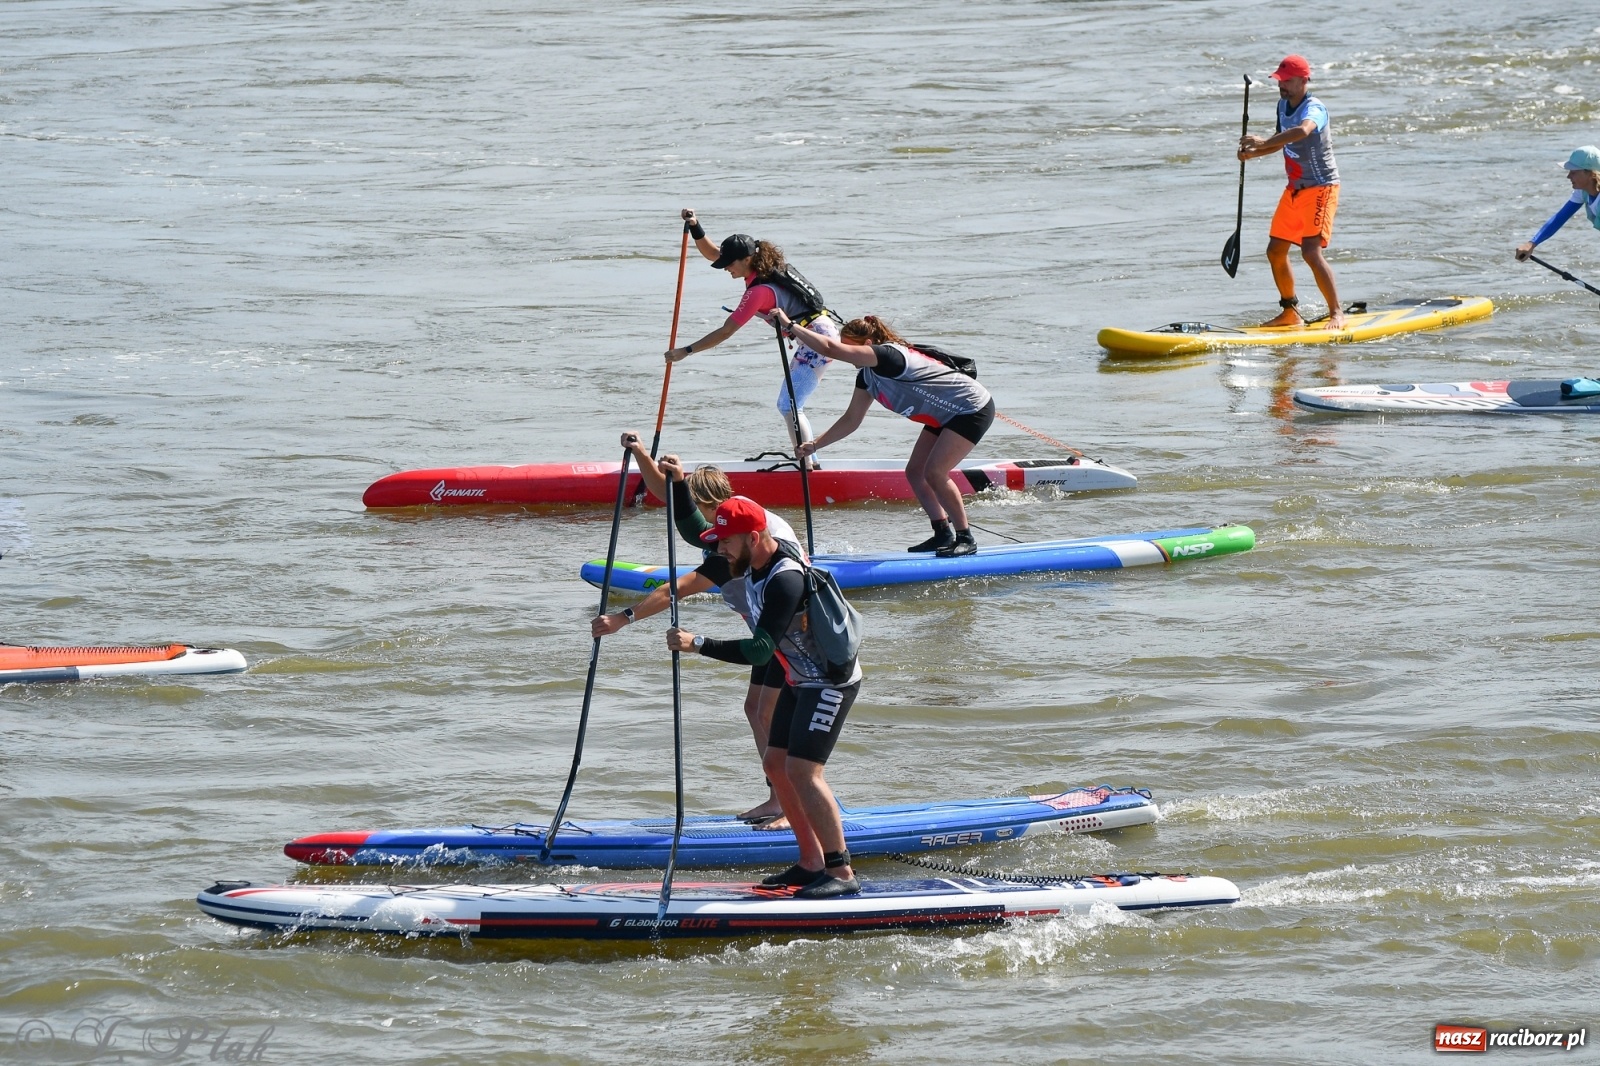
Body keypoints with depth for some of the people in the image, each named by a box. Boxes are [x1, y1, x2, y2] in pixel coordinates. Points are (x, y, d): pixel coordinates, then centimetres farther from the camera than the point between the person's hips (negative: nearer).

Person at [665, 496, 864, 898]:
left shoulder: (785, 580, -30)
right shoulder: (749, 566, 0)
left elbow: (759, 651, -35)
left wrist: (697, 644, -37)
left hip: (833, 681, -11)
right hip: (801, 680, 11)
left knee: (802, 769, -18)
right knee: (776, 763, 10)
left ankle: (841, 872, -16)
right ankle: (811, 863, 15)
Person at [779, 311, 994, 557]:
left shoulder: (888, 355, -26)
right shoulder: (867, 374, 4)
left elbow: (832, 349, -35)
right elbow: (852, 420, 12)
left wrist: (790, 325, -31)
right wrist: (815, 445, 4)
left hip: (973, 409, -10)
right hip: (945, 416, 10)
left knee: (934, 472, -17)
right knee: (915, 472, 6)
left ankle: (965, 539, -7)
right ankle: (943, 535, 12)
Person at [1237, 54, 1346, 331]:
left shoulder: (1314, 108, -20)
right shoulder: (1283, 105, 7)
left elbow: (1303, 131, -43)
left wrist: (1264, 142, -43)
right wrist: (1253, 153, 4)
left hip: (1320, 188, -9)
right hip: (1295, 189, 9)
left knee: (1311, 251, -20)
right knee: (1275, 251, 10)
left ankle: (1337, 313, -12)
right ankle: (1290, 312, 22)